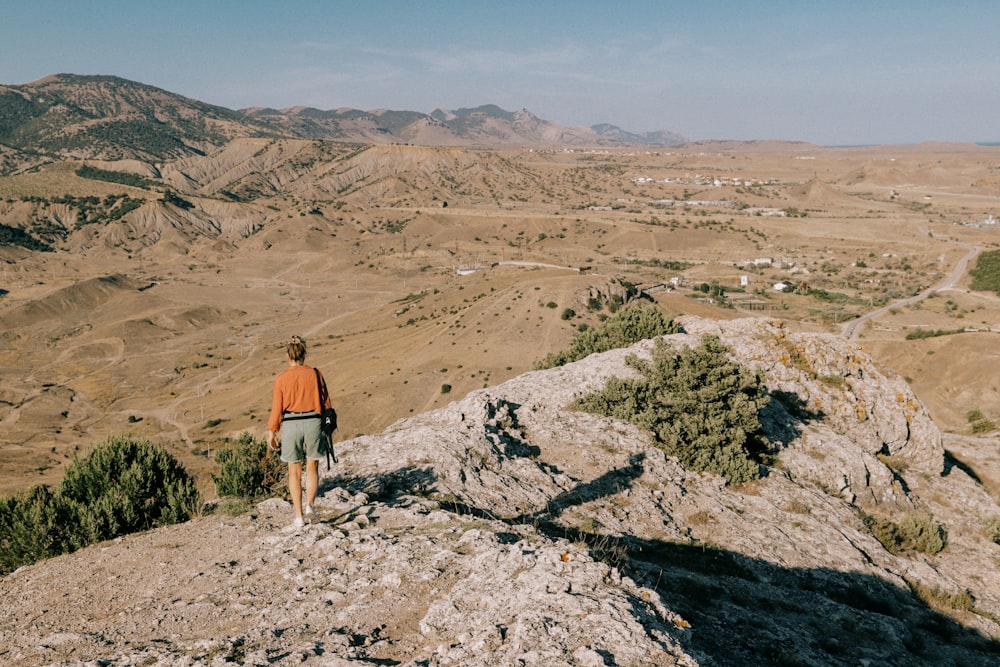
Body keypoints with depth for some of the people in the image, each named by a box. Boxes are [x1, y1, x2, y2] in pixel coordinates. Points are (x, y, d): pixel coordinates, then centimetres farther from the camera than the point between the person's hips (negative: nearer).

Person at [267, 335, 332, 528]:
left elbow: (276, 408, -3)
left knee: (294, 471, 11)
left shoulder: (281, 378, -5)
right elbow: (326, 402, 4)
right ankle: (310, 505, -5)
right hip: (313, 422, 1)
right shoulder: (315, 374, -1)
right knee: (312, 468, 15)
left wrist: (271, 432, 6)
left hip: (290, 425, -1)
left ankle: (299, 515, 12)